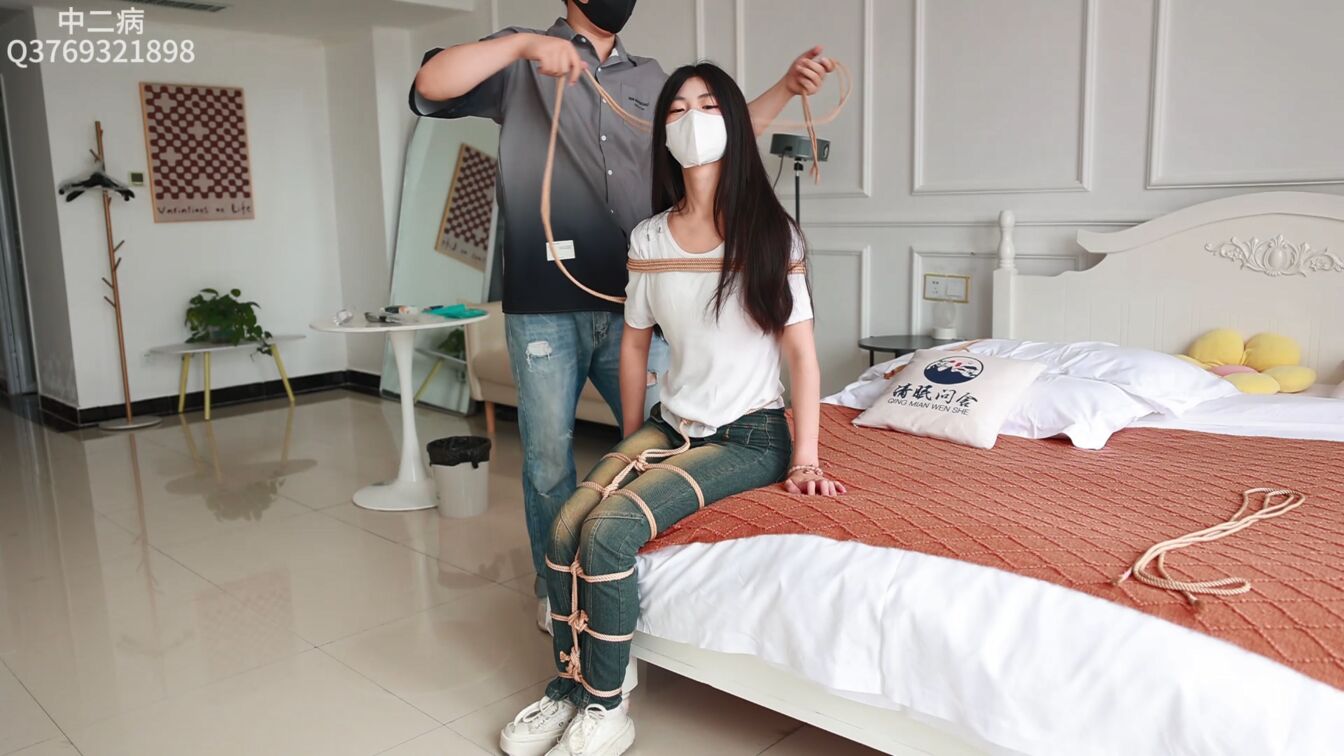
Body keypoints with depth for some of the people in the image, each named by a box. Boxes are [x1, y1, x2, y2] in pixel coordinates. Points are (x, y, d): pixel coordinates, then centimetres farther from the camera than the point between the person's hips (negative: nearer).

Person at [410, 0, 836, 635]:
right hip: (545, 308, -3)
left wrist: (787, 88, 11)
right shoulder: (523, 62, 3)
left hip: (632, 303, 4)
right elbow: (430, 87, -11)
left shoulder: (649, 78, 16)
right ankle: (554, 585, 29)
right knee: (548, 458, 8)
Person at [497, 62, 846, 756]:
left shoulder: (771, 232, -7)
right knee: (566, 526, -17)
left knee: (611, 530, -24)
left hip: (749, 436, -4)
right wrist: (631, 443, 13)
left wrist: (805, 458, -13)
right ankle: (568, 689, 3)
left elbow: (801, 352, -7)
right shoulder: (648, 239, 4)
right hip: (672, 424, 5)